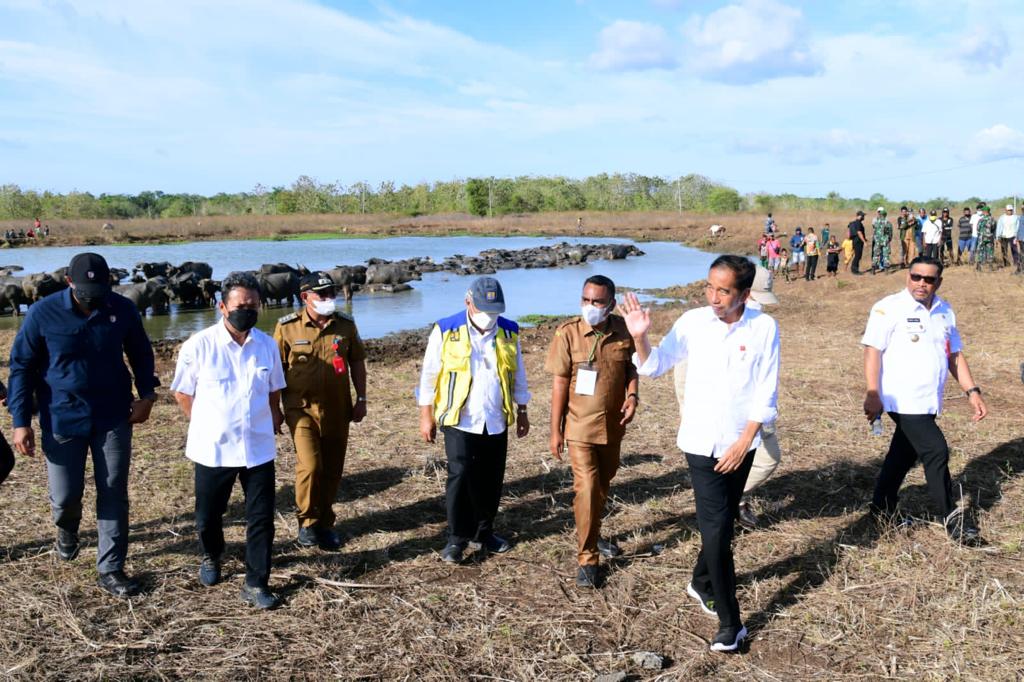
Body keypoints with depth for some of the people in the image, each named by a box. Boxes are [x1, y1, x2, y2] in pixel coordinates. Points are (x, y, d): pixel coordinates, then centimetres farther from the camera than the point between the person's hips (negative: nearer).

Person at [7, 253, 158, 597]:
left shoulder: (123, 309, -6)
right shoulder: (43, 314, -11)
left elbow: (140, 353, 10)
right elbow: (21, 367, -3)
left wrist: (146, 394, -2)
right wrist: (21, 422, -5)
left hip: (114, 418, 1)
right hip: (63, 419, -1)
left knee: (113, 495, 4)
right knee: (65, 495, 5)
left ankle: (110, 569, 17)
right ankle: (67, 527, 43)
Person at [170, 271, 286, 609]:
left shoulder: (268, 346, -1)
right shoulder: (198, 346, -10)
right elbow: (183, 394, 1)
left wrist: (272, 420, 5)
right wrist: (207, 427, 2)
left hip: (259, 448, 2)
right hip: (214, 450, -1)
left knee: (261, 518, 3)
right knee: (208, 515, 16)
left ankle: (256, 584, 17)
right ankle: (211, 556, 47)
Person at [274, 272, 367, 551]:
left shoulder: (346, 324, 1)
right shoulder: (287, 327, -5)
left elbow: (357, 362, 10)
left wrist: (361, 398, 7)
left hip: (338, 410, 3)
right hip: (302, 410, -3)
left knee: (332, 469, 9)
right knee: (309, 465, -13)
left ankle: (325, 524, 27)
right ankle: (308, 522, 9)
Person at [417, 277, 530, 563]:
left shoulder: (508, 332, 3)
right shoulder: (446, 331, -7)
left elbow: (518, 375, 13)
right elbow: (429, 375, -1)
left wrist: (521, 411, 15)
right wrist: (426, 415, -1)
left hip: (496, 422, 4)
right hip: (459, 421, -3)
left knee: (491, 479, 10)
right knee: (461, 476, -9)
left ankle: (483, 532, 27)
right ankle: (457, 537, 7)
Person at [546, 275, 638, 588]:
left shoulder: (623, 330, -5)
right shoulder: (568, 333, -13)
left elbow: (631, 368, 10)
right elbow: (560, 383, -10)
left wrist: (633, 396, -11)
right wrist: (555, 430, -9)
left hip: (612, 425, 4)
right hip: (580, 426, -4)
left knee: (603, 484, 19)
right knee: (587, 489, -8)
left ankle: (591, 535, 42)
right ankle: (587, 558, 5)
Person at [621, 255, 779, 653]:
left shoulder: (764, 328, -9)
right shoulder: (693, 322, -8)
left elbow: (766, 393, -7)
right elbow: (654, 366, -1)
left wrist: (744, 442, -10)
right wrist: (640, 337, -19)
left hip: (741, 443, 2)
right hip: (701, 441, -1)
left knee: (723, 522, 16)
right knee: (716, 525, -6)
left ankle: (702, 583, 42)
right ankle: (729, 622, 4)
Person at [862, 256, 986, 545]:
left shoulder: (945, 311, 11)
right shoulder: (890, 308, -11)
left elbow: (954, 354, 17)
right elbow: (872, 350, -15)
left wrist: (972, 391, 9)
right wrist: (873, 394, -22)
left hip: (929, 401, 7)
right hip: (903, 400, -7)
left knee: (905, 454, 16)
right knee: (936, 451, -10)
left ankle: (883, 506, 32)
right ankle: (952, 519, 2)